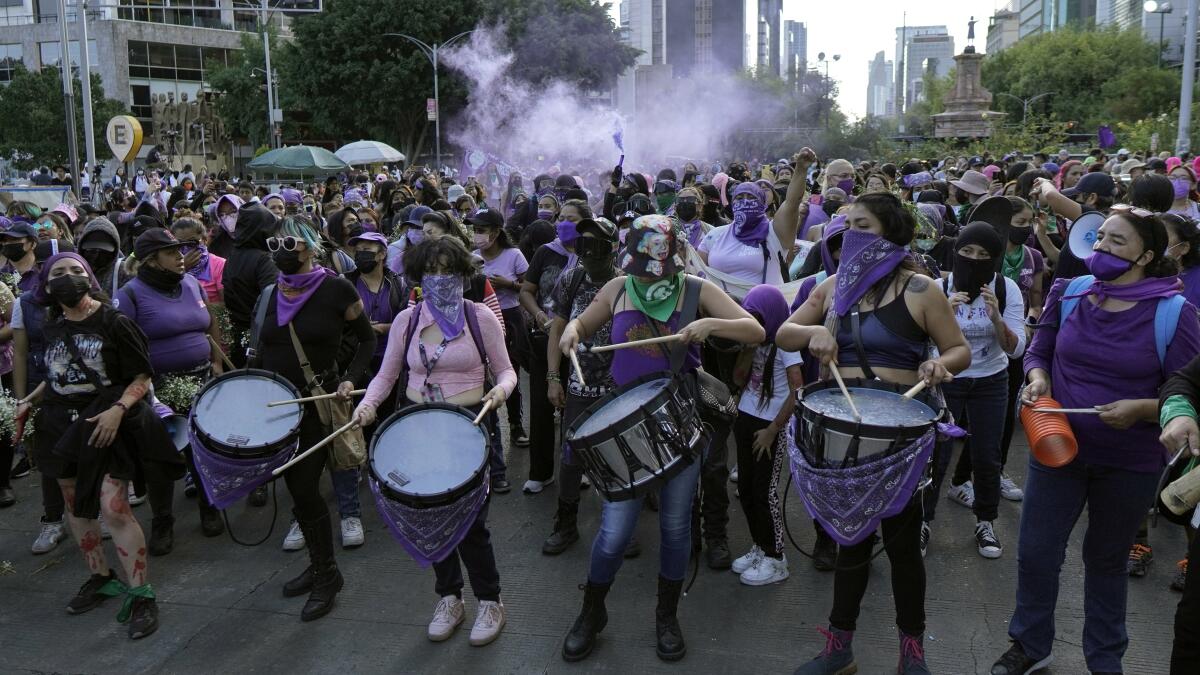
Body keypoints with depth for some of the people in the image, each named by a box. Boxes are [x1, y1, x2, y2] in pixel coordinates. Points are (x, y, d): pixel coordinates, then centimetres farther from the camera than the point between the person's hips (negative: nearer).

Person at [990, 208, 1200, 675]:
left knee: (1107, 561, 17)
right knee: (1035, 553, 7)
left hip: (1129, 463, -2)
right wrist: (1038, 378, -11)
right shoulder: (1068, 294, -4)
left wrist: (1142, 408, -26)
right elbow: (1038, 351, 9)